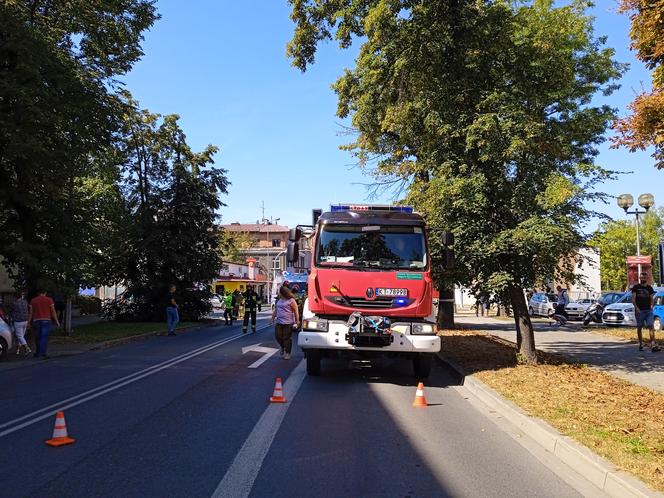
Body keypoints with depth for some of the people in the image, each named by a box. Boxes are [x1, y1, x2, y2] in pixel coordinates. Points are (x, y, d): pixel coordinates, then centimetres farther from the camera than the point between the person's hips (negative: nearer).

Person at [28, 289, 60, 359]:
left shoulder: (33, 300, 9)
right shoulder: (49, 300, 2)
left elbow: (30, 312, 6)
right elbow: (53, 311, 0)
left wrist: (29, 322, 10)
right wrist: (57, 321, 3)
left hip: (36, 321, 3)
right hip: (46, 320, -3)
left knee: (38, 337, 13)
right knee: (44, 337, -7)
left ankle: (37, 353, 21)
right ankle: (43, 353, -14)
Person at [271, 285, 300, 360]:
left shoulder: (291, 301, -6)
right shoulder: (278, 301, 15)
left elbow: (296, 312, -7)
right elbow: (275, 310, 24)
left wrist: (297, 321, -11)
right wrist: (273, 318, 19)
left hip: (288, 323, -6)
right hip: (279, 322, 6)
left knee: (287, 338, -3)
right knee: (278, 336, 3)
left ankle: (287, 353, 8)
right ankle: (283, 347, 31)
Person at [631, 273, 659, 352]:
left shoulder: (649, 288, 12)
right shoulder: (636, 287, 4)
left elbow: (652, 299, 13)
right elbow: (633, 299, -1)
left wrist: (651, 306, -5)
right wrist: (636, 307, -15)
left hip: (648, 310, 1)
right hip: (639, 310, -1)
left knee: (651, 326, -12)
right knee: (639, 327, 6)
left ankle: (653, 345, -20)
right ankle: (641, 344, 18)